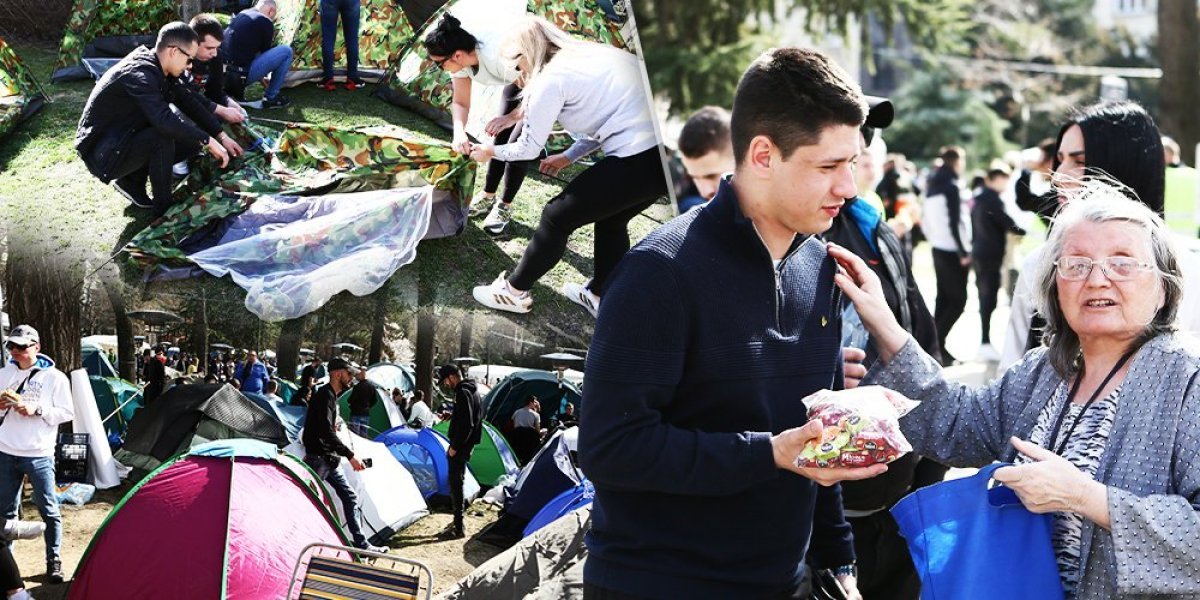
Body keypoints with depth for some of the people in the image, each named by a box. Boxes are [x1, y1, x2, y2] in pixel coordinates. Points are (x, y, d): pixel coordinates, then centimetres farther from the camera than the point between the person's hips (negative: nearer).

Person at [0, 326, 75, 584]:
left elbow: (67, 413, -4)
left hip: (39, 455, -4)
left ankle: (54, 561, 12)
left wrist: (37, 410, -17)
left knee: (49, 510, 1)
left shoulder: (54, 377, -5)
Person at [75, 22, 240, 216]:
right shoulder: (140, 75, -27)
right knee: (162, 137, -31)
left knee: (192, 139, 0)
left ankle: (133, 181, 9)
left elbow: (189, 102, 9)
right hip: (102, 154, -9)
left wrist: (222, 136, 3)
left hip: (123, 140, 9)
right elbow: (164, 120, -39)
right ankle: (163, 204, -12)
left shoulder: (159, 69, 1)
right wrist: (208, 141, -32)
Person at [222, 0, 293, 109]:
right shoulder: (266, 22, -5)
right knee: (286, 52, -1)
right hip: (241, 74, -8)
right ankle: (271, 98, 5)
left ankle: (234, 90, 22)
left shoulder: (240, 15, 18)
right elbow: (265, 51, 7)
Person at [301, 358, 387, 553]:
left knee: (349, 496, 8)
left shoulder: (332, 396, 15)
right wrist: (350, 455, -27)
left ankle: (361, 543, 9)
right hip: (318, 457, -10)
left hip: (329, 459, 10)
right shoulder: (325, 396, -17)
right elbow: (327, 432, -26)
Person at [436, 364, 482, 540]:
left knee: (456, 483, -7)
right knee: (457, 482, 17)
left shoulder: (463, 393, -17)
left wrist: (455, 446, -19)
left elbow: (466, 424, -24)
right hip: (466, 444, 10)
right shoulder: (470, 390, 15)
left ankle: (458, 528, -6)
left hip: (461, 446, -10)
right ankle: (458, 522, 26)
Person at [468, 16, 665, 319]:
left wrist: (490, 151, 24)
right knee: (611, 218, 30)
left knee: (557, 216, 10)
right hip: (670, 150, 8)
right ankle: (600, 296, 42)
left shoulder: (552, 78, -3)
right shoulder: (592, 56, 21)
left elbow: (528, 148, 5)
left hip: (640, 159, -8)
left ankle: (514, 291, 24)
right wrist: (569, 156, 38)